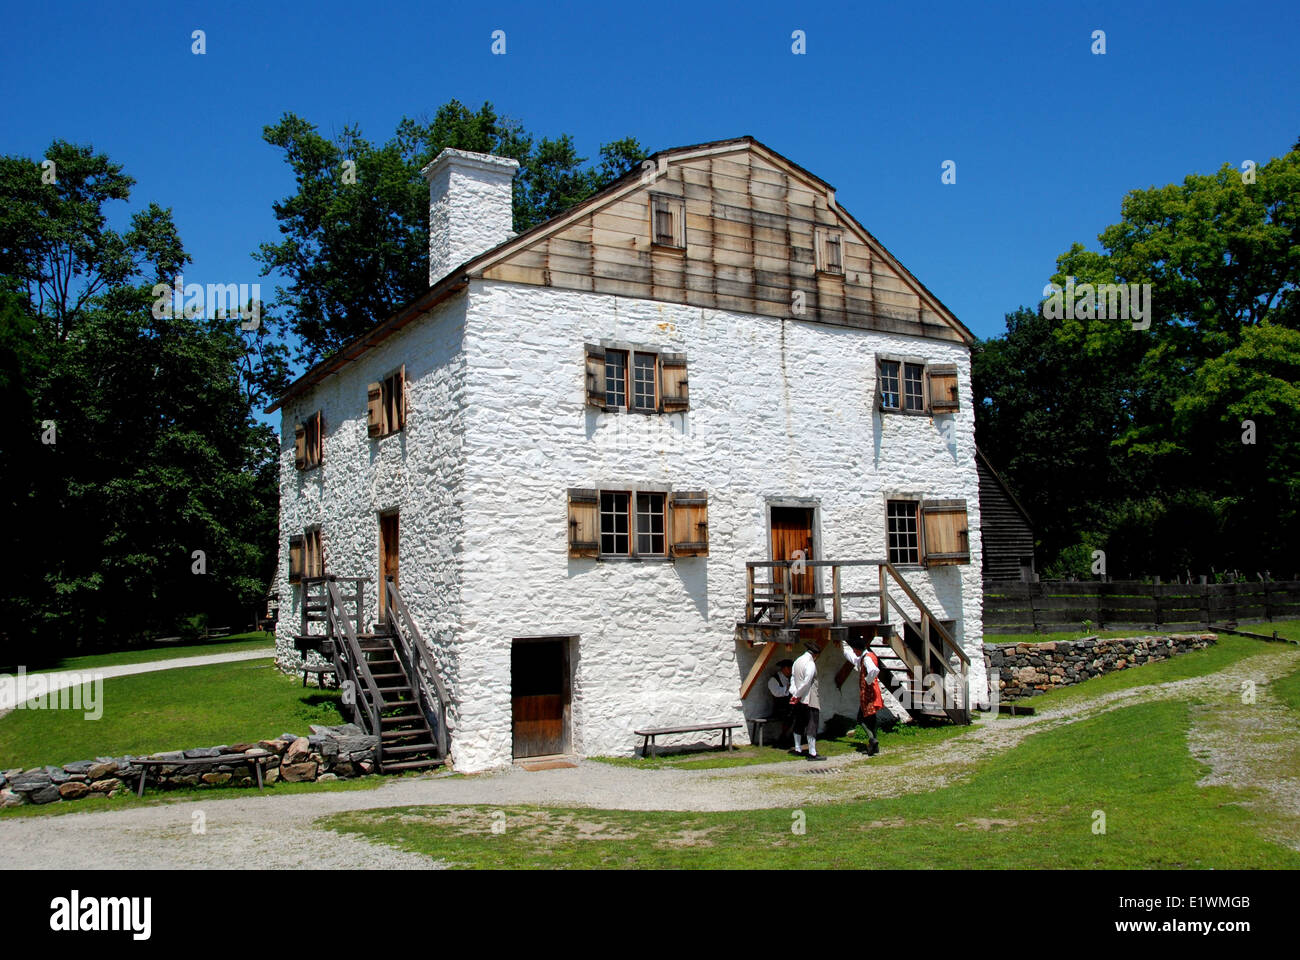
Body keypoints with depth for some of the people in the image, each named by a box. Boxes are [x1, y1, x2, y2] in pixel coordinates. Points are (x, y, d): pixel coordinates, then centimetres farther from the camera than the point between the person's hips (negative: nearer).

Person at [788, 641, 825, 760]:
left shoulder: (797, 662, 11)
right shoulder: (810, 663, -14)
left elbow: (793, 678, 7)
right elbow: (806, 682, -19)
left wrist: (794, 692, -4)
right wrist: (797, 695, -11)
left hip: (798, 701, 8)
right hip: (809, 700, -8)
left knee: (798, 724, 17)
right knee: (811, 725, -6)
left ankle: (797, 748, 26)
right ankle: (812, 753, -7)